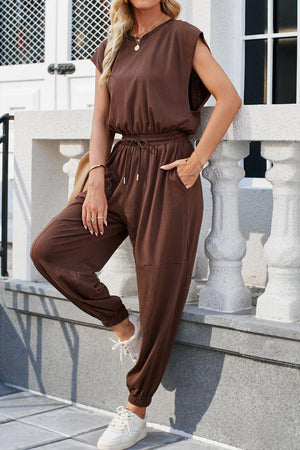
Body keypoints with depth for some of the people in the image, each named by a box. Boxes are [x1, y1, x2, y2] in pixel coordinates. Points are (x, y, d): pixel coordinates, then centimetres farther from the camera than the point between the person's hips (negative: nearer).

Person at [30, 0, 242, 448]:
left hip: (167, 176, -5)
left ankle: (135, 413, 11)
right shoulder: (112, 48, 14)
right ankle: (123, 326, 8)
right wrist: (96, 179, -3)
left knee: (159, 299, -3)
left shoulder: (182, 37, -1)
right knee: (49, 250, -11)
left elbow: (228, 98, -6)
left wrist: (196, 162, -12)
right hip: (120, 168, 6)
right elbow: (101, 120, 10)